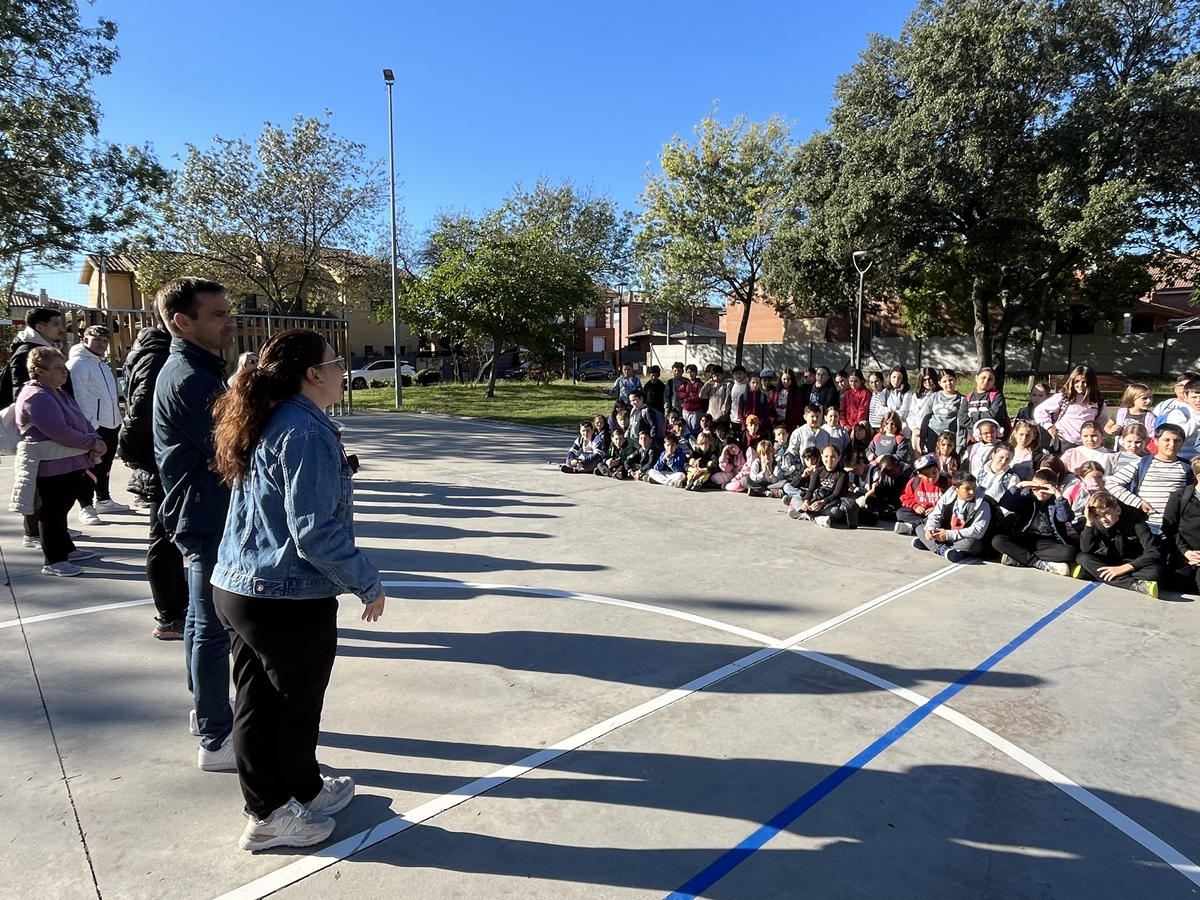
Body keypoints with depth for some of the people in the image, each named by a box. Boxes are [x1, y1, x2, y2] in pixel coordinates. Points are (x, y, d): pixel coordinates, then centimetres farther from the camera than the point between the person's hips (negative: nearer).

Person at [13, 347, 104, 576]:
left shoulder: (59, 393, 14)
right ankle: (53, 561, 6)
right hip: (51, 467, -9)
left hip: (70, 463, 9)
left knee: (61, 509, 20)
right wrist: (92, 443, -16)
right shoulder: (36, 397, -17)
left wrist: (94, 441, -7)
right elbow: (59, 432, -25)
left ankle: (66, 549, 32)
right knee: (52, 511, -1)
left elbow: (81, 421, 12)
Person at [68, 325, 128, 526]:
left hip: (110, 423, 10)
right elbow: (79, 397, -18)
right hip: (92, 425, -9)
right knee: (91, 467, -6)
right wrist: (89, 423, -22)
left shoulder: (102, 364, 20)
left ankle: (103, 500, 30)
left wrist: (116, 417, 22)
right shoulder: (78, 364, -10)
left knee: (105, 466, 18)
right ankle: (86, 507, -1)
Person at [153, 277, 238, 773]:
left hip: (202, 514, 11)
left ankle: (207, 710, 37)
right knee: (214, 627, -2)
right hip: (210, 520, -11)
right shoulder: (190, 379, -21)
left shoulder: (196, 369, 11)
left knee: (203, 617, 21)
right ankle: (216, 740, 9)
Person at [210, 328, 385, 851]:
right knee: (297, 708, 12)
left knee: (256, 703, 19)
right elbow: (316, 532, -24)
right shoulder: (307, 435, -21)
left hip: (234, 589, 9)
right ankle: (275, 816, 32)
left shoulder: (263, 426, 8)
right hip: (290, 601, -9)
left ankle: (268, 802, 38)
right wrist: (368, 583, -12)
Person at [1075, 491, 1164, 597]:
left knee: (1155, 571, -34)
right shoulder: (1097, 523, -11)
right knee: (1081, 557, -25)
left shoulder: (1134, 520, -19)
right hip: (1111, 563, 3)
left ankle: (1097, 574, -31)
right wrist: (1089, 522, -31)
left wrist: (1124, 568, -33)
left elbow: (1154, 552, -26)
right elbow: (1086, 550, -21)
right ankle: (1135, 585, -37)